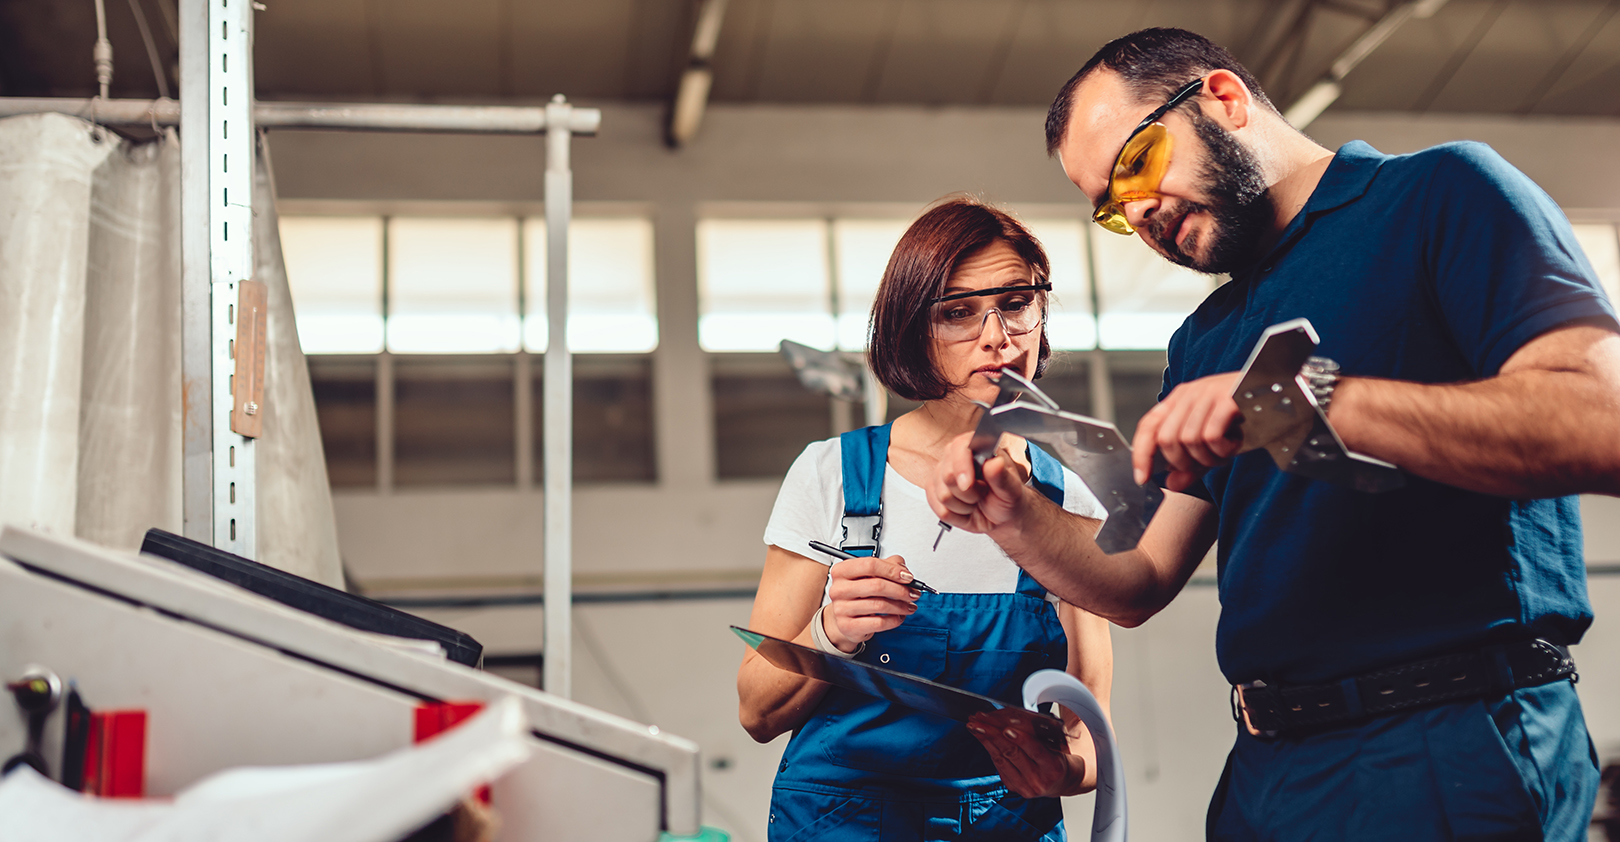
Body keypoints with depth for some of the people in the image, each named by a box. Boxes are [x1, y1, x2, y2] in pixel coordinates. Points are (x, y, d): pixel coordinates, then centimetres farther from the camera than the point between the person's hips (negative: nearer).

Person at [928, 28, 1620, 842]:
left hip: (1448, 755, -7)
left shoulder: (1442, 193, -3)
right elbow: (1140, 583, 16)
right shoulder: (1205, 342, 17)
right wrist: (1014, 517, -3)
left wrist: (1311, 394, -24)